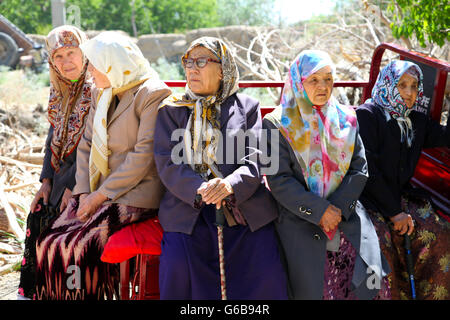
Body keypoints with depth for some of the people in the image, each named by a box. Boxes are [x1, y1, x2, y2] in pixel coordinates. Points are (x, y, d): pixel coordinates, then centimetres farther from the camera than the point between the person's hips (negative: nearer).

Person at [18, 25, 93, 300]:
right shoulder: (59, 91, 10)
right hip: (60, 172, 7)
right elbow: (54, 136, 14)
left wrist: (74, 185, -18)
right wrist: (46, 180, 6)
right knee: (36, 217, 1)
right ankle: (29, 291, 11)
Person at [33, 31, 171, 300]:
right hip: (98, 192, 7)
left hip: (135, 194, -7)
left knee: (82, 247, -23)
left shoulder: (153, 94, -11)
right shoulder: (102, 94, 15)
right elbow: (87, 144, 13)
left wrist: (101, 195, -15)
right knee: (50, 242, -10)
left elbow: (144, 156, -17)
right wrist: (84, 193, -1)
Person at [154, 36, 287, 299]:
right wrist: (201, 190, -18)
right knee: (178, 266, -19)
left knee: (266, 272, -15)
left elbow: (255, 160, -1)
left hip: (246, 209, 0)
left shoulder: (247, 106, 11)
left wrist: (231, 184, -23)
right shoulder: (171, 110, 12)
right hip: (189, 209, 1)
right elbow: (168, 163, 0)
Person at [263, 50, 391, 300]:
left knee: (372, 281, -8)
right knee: (312, 288, -12)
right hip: (300, 223, -3)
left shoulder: (346, 119, 11)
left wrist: (338, 208, -8)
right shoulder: (277, 125, 0)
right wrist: (319, 211, -14)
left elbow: (359, 169, 7)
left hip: (347, 218, 3)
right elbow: (279, 180, -7)